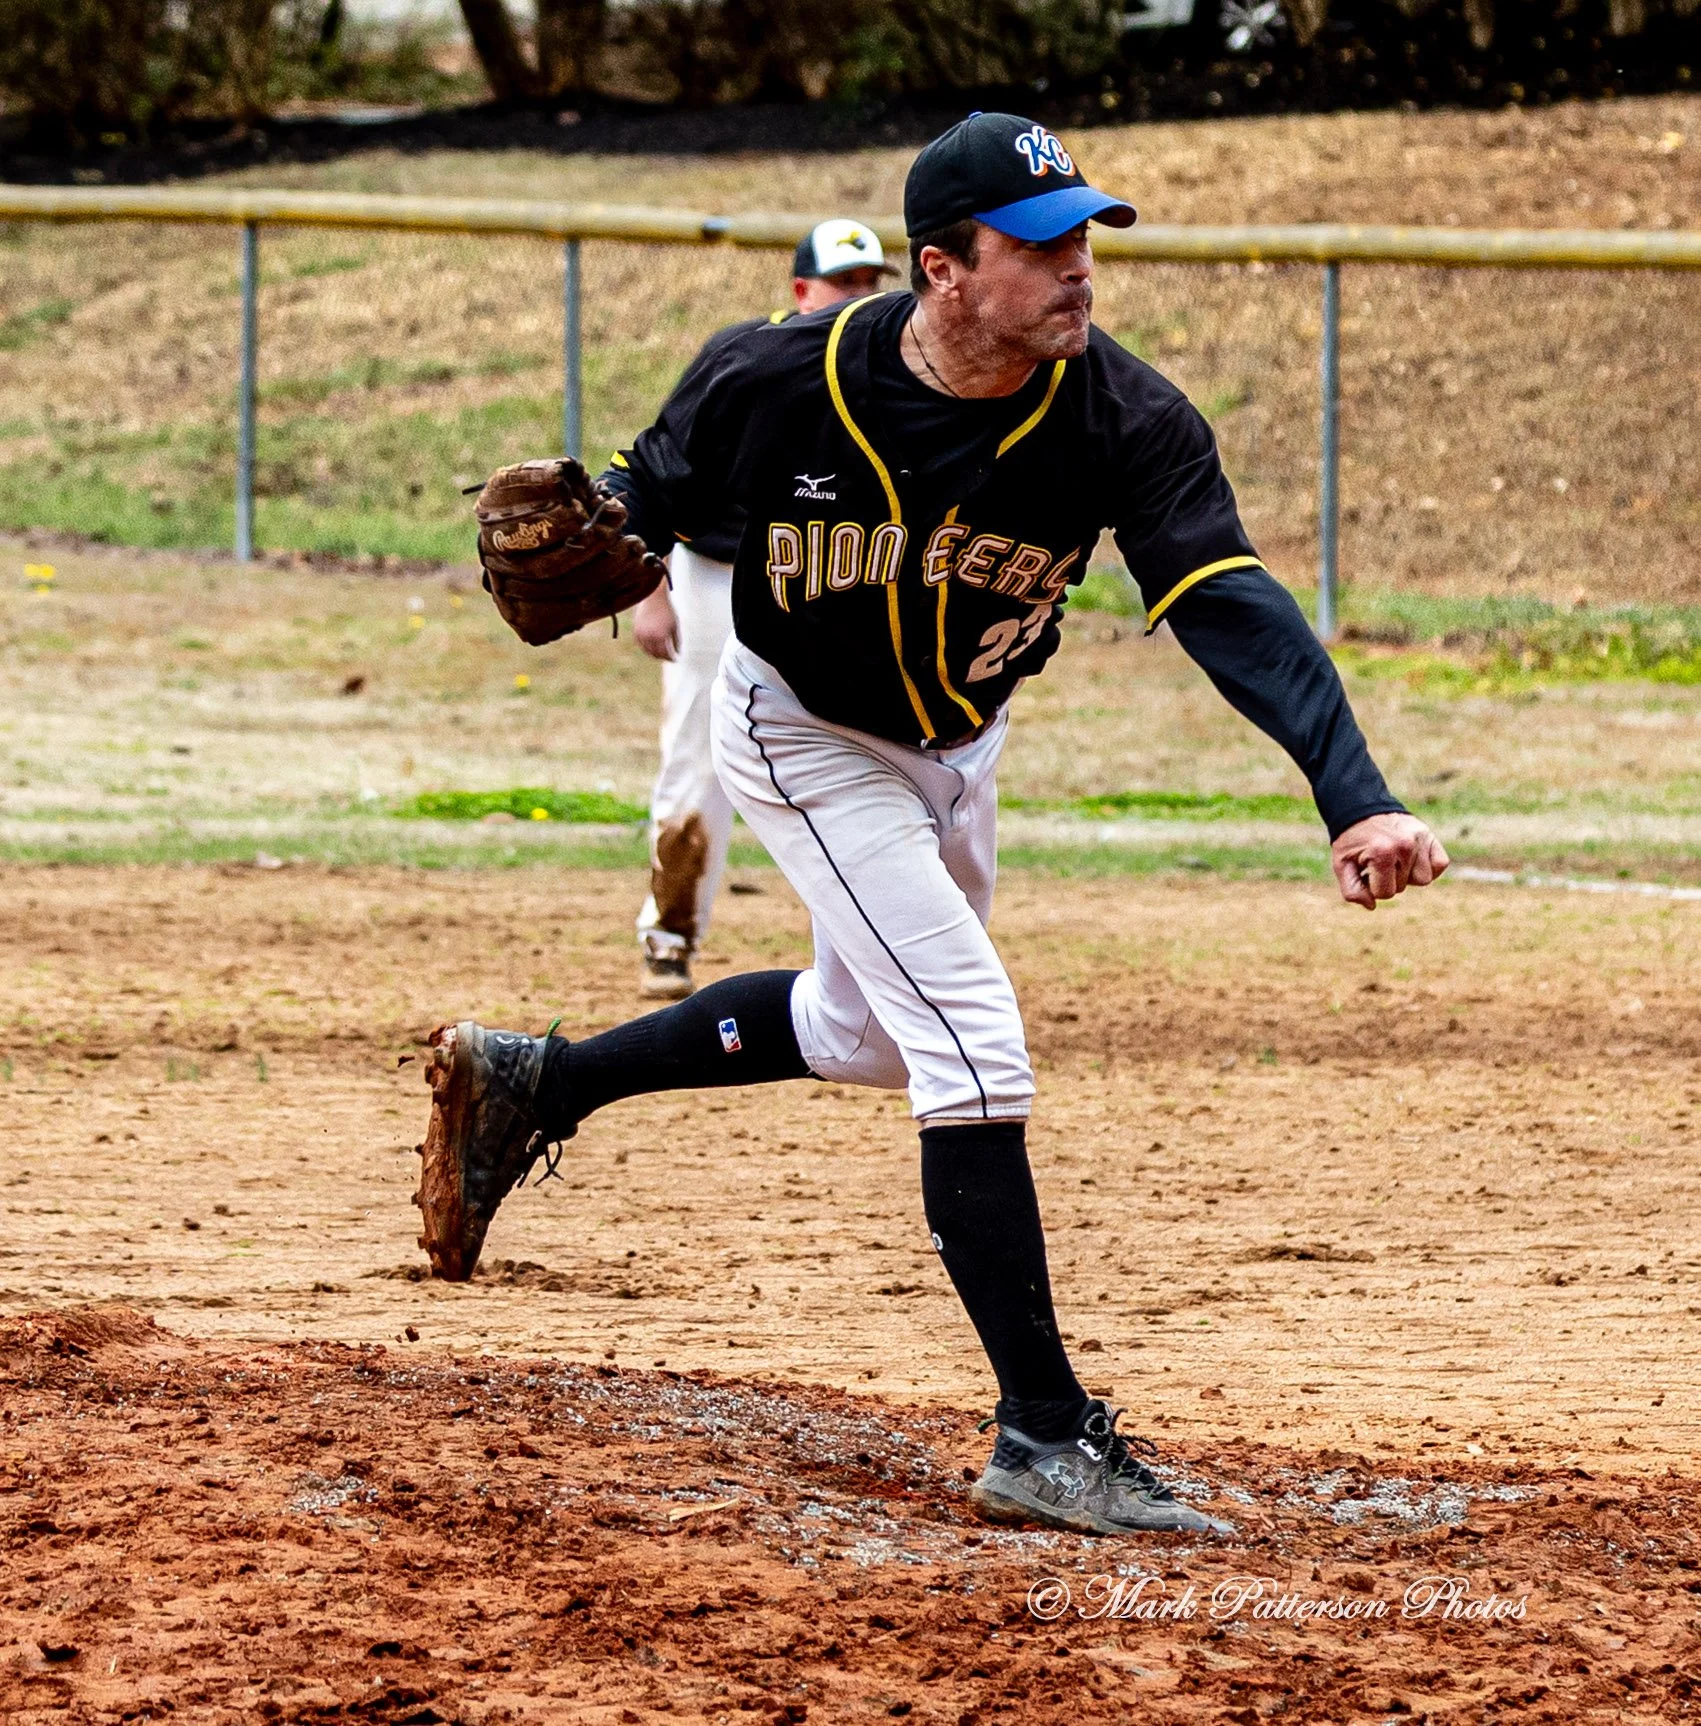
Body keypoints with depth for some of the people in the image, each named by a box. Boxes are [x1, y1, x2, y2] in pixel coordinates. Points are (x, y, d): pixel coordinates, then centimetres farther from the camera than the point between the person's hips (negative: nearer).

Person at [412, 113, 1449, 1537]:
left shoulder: (1125, 419, -28)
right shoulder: (784, 386, -30)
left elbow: (1233, 608, -40)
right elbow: (653, 493, -8)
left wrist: (1356, 798, -53)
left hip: (959, 741, 5)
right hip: (806, 739, -5)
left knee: (869, 1029, 25)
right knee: (975, 1047, -16)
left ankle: (534, 1083, 43)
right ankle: (1047, 1437, -11)